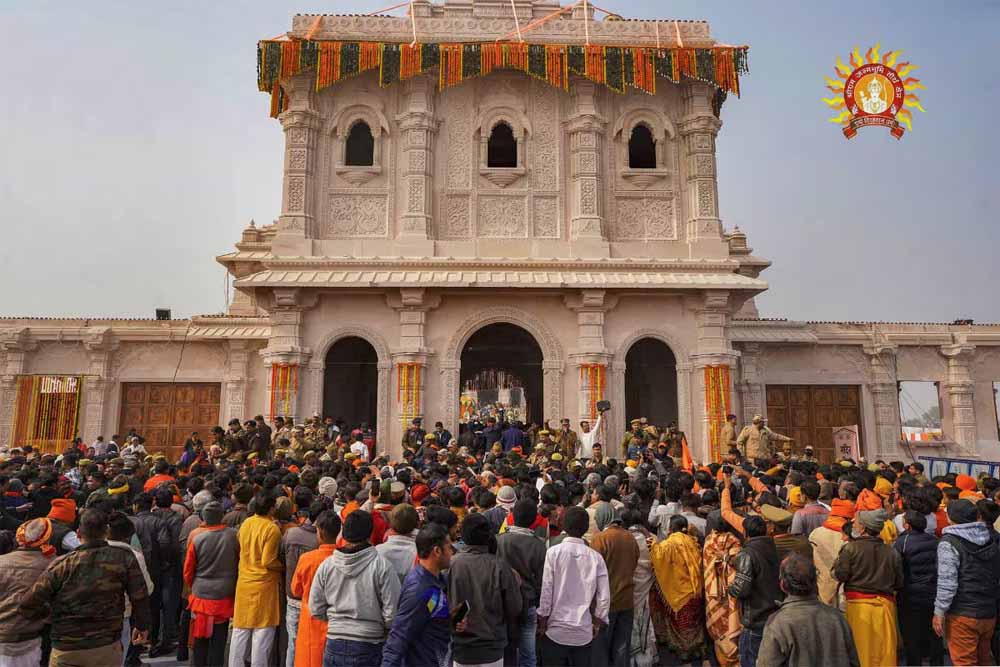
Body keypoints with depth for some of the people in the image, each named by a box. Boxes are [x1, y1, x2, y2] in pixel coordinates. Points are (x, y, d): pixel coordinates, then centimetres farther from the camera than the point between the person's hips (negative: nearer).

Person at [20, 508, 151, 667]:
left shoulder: (62, 565, -11)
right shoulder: (124, 558, -11)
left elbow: (28, 606, -11)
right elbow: (140, 597, -8)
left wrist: (49, 612, 11)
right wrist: (142, 626, 9)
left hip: (67, 652, 0)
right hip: (109, 648, 1)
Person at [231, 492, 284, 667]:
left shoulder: (245, 524, 1)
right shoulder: (272, 529, -18)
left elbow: (242, 550, 11)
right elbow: (268, 561, -18)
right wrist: (282, 567, -2)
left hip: (244, 583, 6)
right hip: (264, 585, -6)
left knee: (240, 631, 15)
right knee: (262, 632, 5)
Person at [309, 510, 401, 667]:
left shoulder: (326, 565, -5)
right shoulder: (382, 566, -16)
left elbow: (316, 610, 2)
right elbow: (392, 611, -14)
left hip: (334, 644, 3)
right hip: (369, 648, -3)